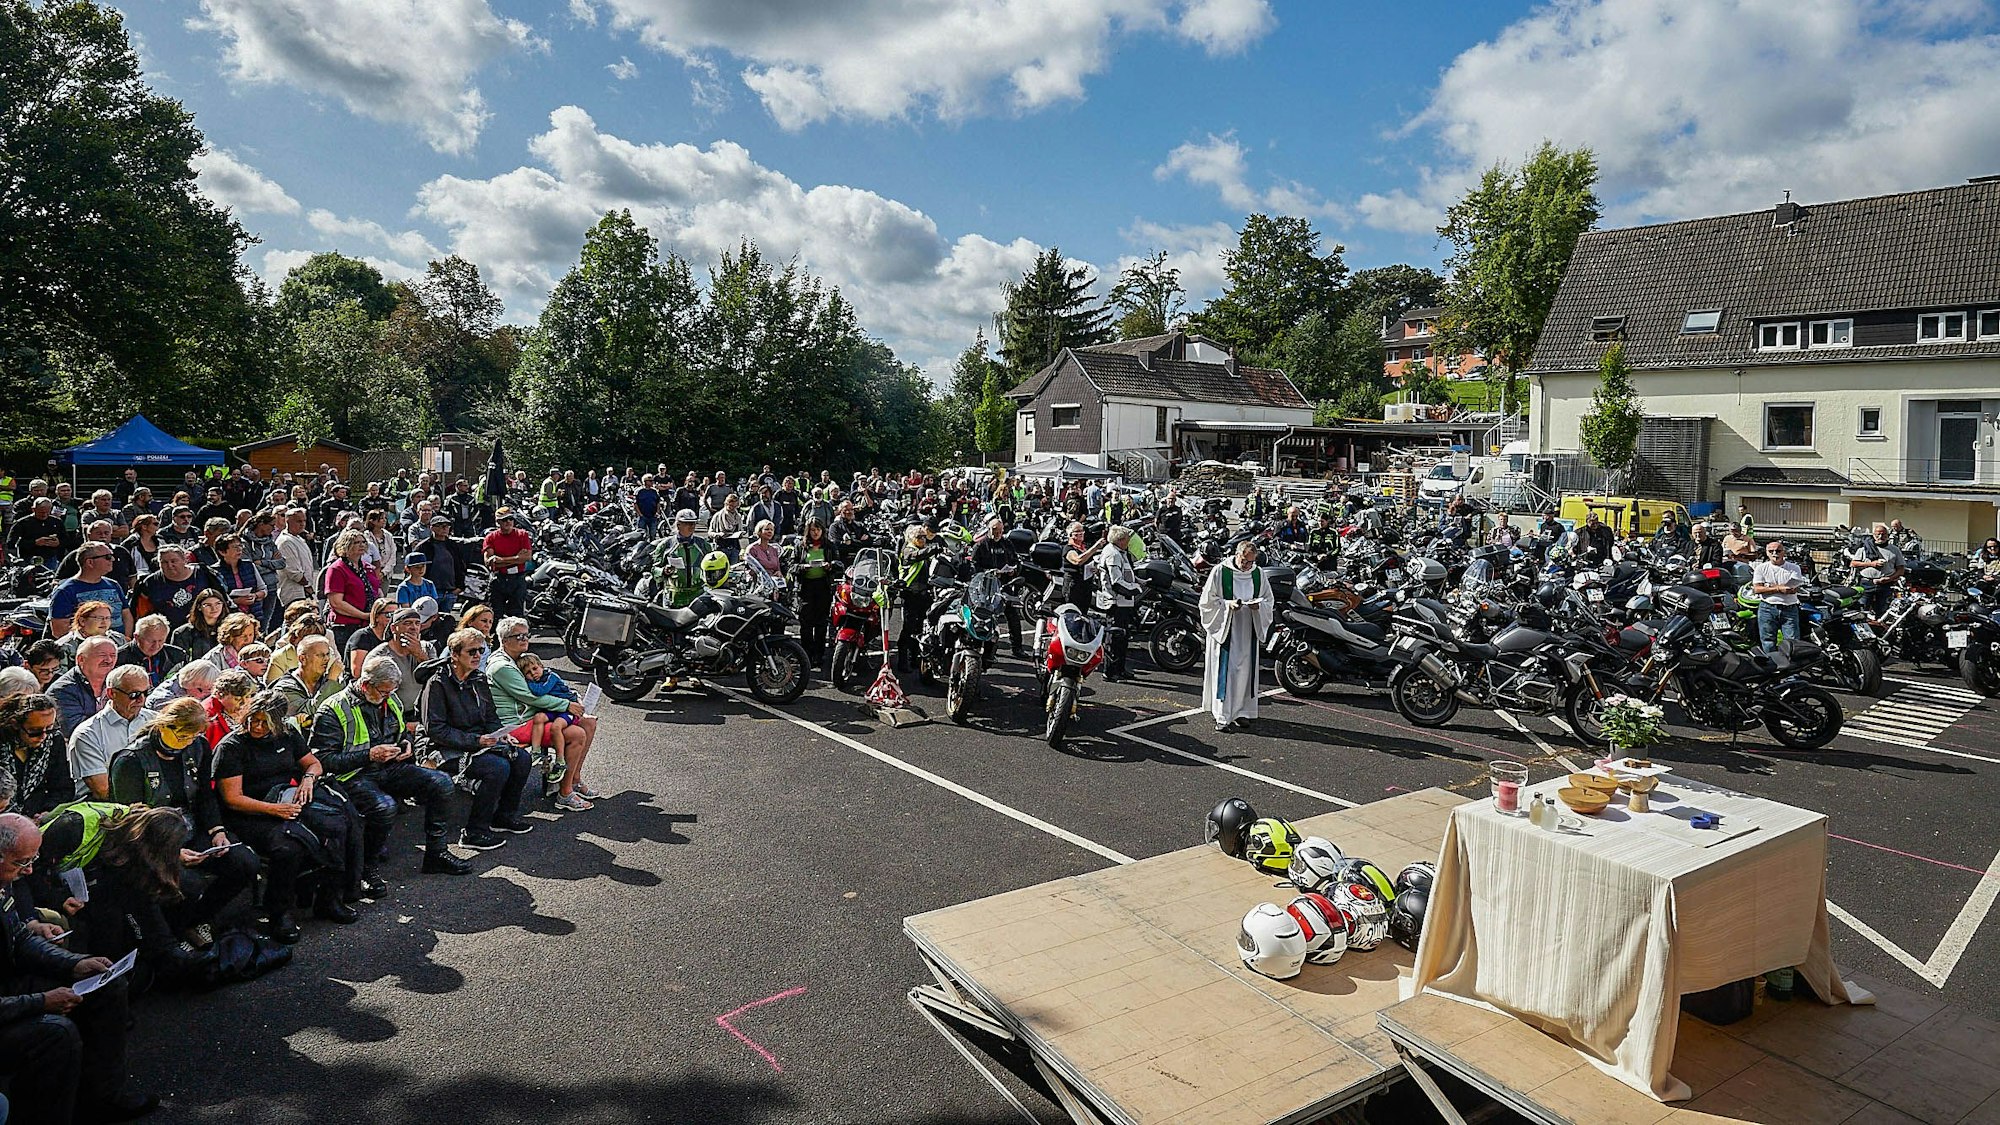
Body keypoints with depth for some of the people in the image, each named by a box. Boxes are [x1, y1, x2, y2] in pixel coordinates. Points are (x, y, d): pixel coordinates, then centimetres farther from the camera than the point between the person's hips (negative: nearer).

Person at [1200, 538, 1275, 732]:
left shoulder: (1258, 573, 5)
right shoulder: (1220, 571, -7)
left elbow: (1269, 600, 12)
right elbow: (1208, 600, -5)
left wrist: (1258, 605, -10)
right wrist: (1228, 604, -20)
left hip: (1248, 630, 4)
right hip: (1225, 628, -4)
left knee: (1245, 670, 7)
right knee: (1225, 671, -5)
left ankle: (1241, 712, 18)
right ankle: (1222, 716, -1)